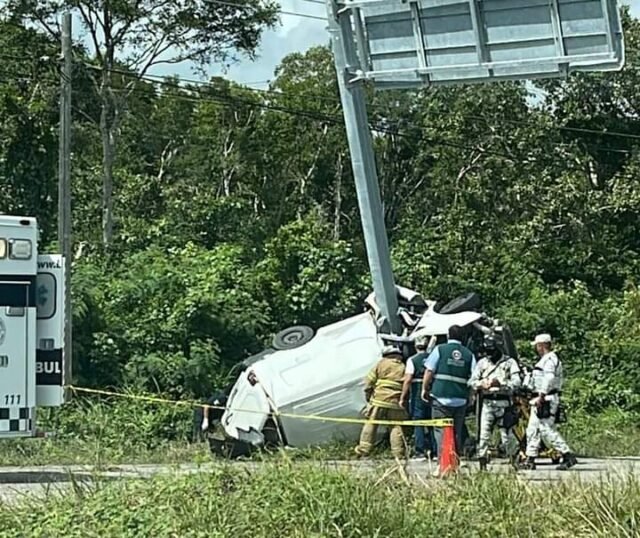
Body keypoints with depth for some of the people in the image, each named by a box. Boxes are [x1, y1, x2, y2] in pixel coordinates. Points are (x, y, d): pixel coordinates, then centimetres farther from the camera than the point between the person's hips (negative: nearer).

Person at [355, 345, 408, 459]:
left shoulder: (381, 363, 6)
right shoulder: (403, 367, 11)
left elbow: (369, 381, 3)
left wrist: (368, 396, 13)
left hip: (378, 400, -1)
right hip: (395, 402, 1)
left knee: (371, 424, 5)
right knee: (396, 427, 5)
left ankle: (364, 449, 2)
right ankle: (399, 453, 3)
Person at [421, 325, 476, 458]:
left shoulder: (440, 349, 0)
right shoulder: (469, 354, 7)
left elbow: (429, 372, -2)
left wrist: (425, 389, 9)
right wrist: (471, 395, 16)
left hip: (441, 397, -3)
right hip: (461, 399, 3)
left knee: (441, 431, 0)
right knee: (457, 432, 13)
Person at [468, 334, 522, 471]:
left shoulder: (509, 362, 2)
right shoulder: (482, 363, 11)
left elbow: (517, 383, -8)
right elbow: (471, 382, 7)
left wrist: (500, 383, -22)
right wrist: (481, 384, -14)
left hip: (504, 403, -2)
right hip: (487, 402, 2)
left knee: (507, 435, 1)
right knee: (483, 435, -4)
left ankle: (514, 460, 24)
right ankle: (482, 464, 1)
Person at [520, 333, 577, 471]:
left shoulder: (549, 359, -13)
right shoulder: (544, 360, 20)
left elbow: (549, 379, -23)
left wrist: (541, 396, -25)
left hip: (546, 399, -11)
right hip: (540, 400, 11)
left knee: (547, 430, -12)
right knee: (532, 429, 10)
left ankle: (568, 456, -9)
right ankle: (530, 460, 12)